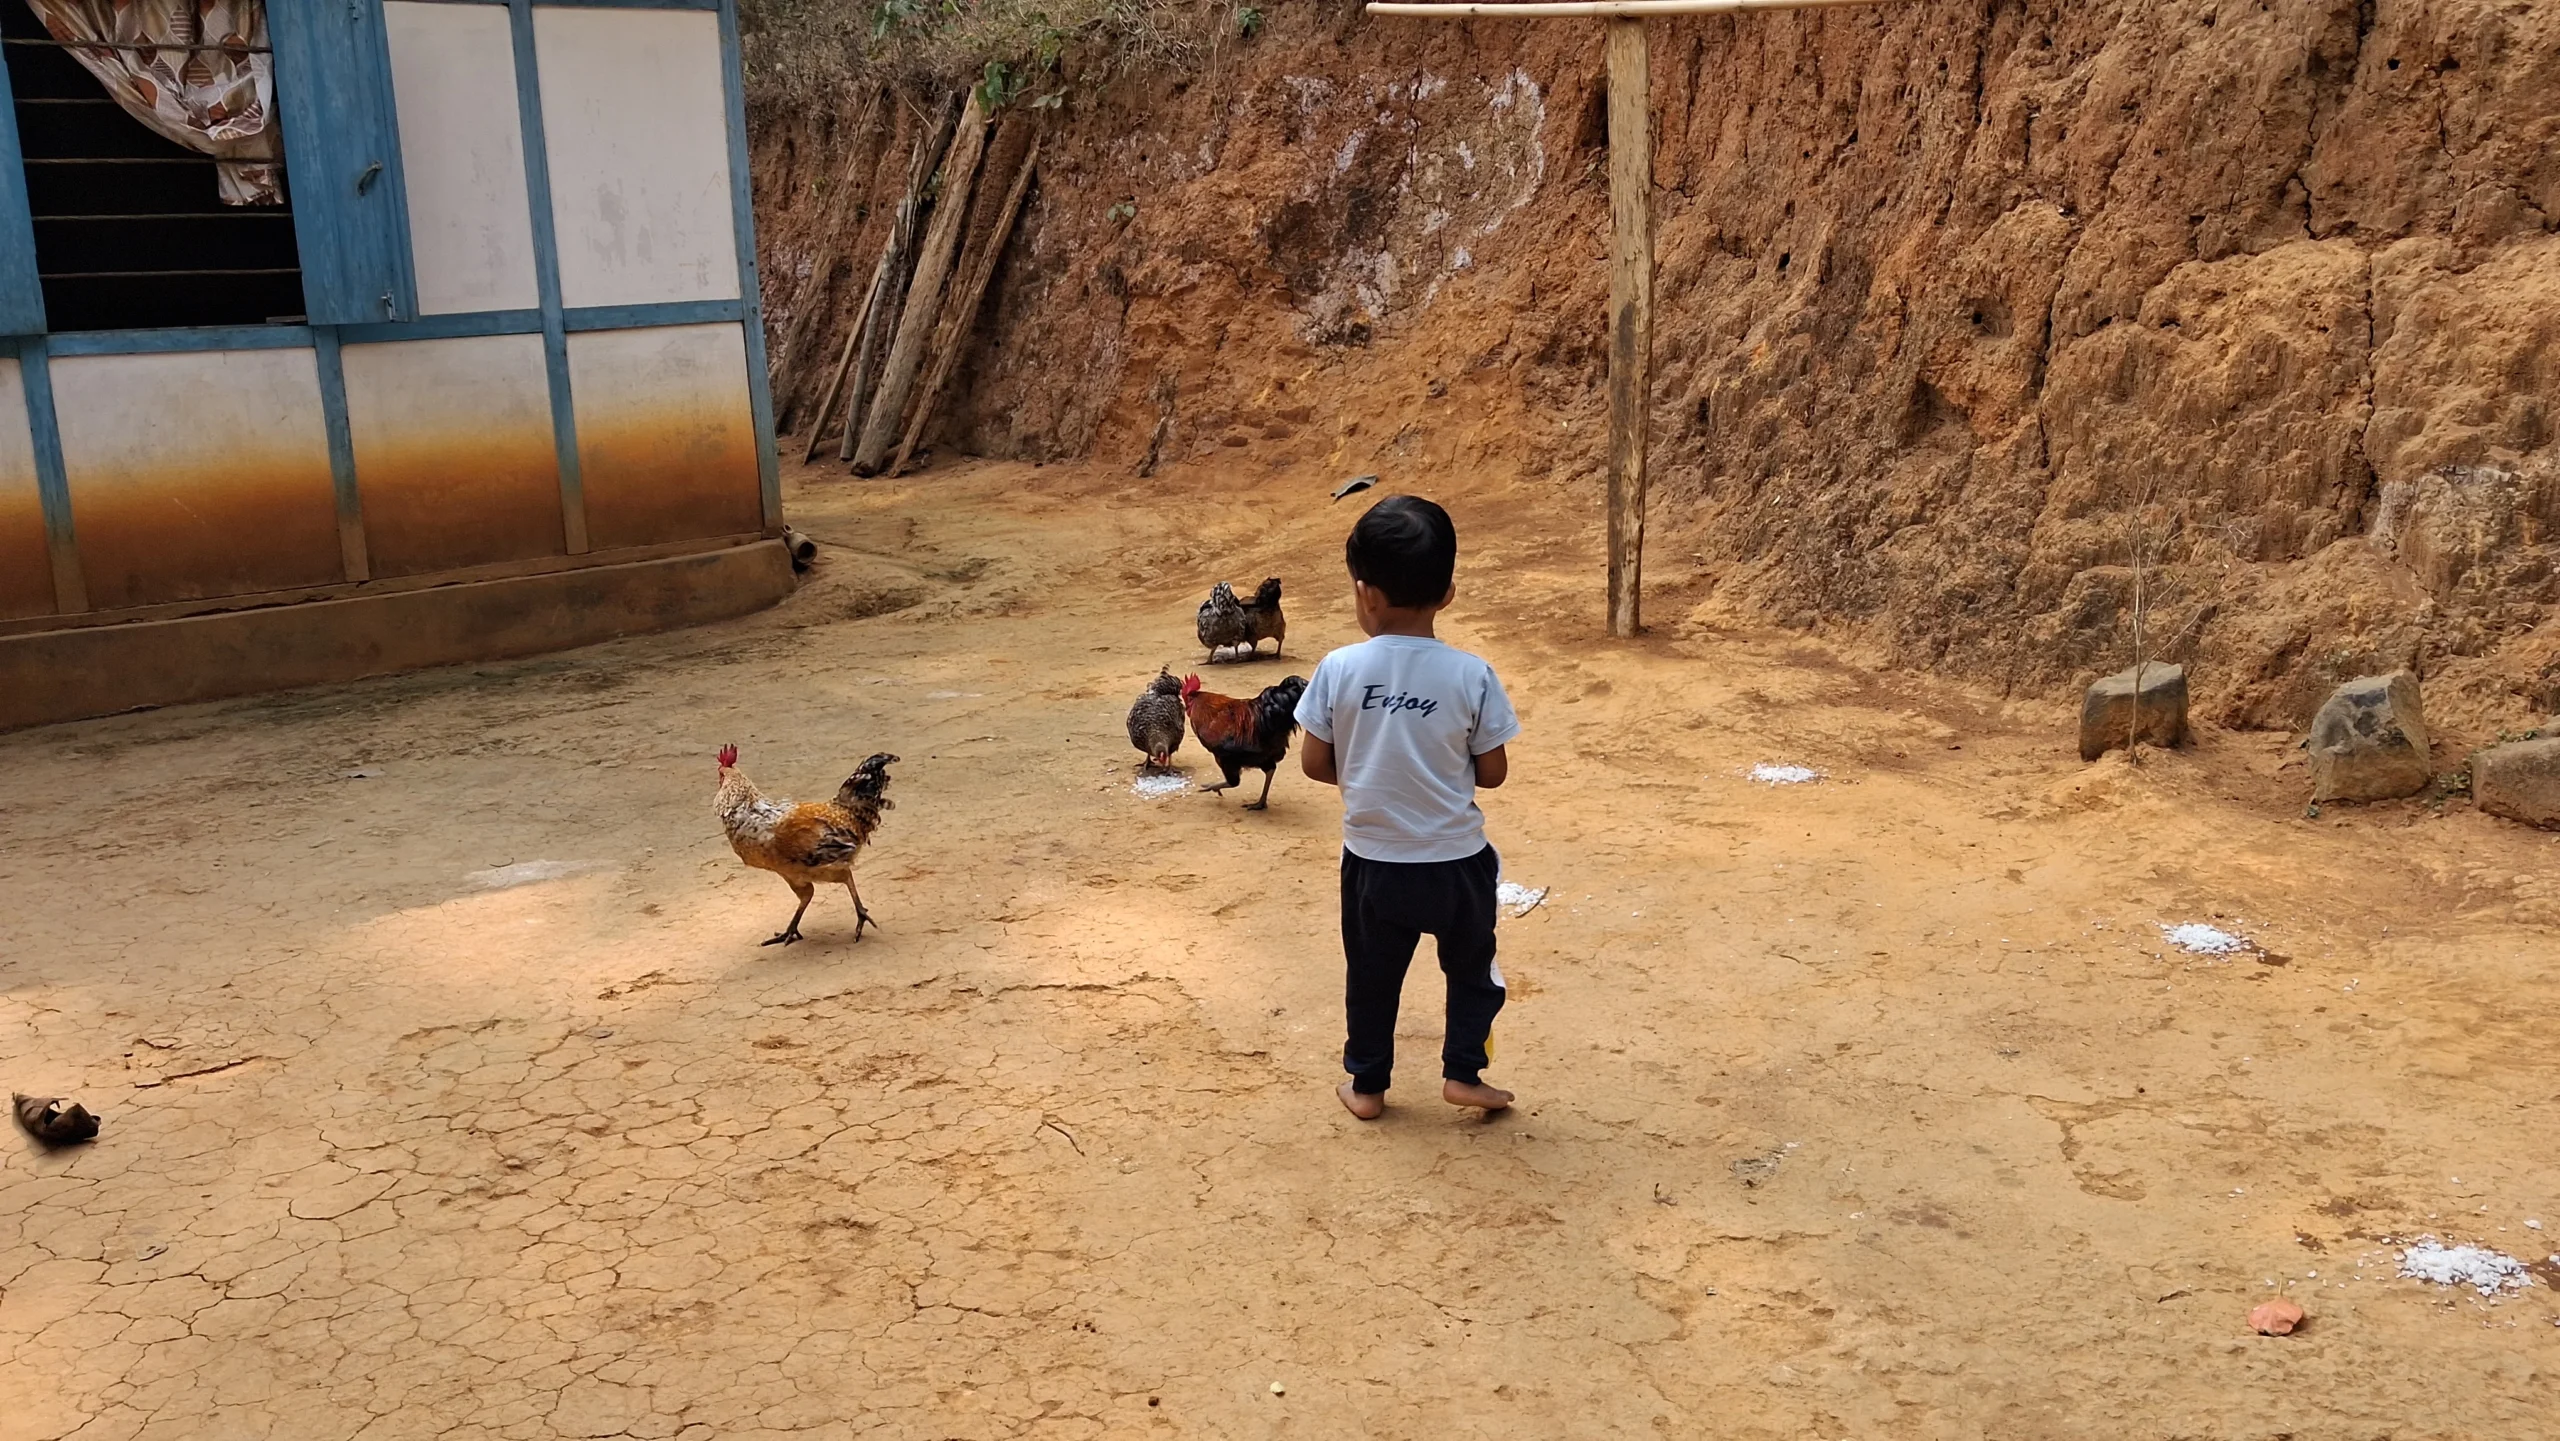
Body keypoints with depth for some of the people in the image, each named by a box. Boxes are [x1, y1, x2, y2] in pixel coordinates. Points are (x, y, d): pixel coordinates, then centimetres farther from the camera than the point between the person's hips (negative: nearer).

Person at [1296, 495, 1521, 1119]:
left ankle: (1367, 1085, 30)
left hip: (1373, 860, 1)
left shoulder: (1339, 669, -14)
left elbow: (1315, 764, -5)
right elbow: (1493, 773, -7)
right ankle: (1463, 1072, 26)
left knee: (1371, 974, 19)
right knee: (1472, 968, 23)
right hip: (1455, 859, -1)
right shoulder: (1471, 675, -15)